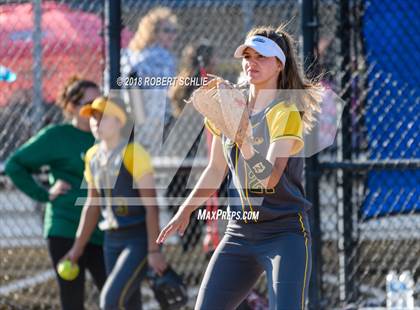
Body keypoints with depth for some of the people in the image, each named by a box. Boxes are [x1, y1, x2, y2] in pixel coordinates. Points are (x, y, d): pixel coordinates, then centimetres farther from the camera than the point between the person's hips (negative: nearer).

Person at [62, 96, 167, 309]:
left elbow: (151, 205, -15)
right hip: (112, 239, 7)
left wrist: (154, 250, -18)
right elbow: (92, 205, 18)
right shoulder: (93, 156, 9)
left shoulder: (133, 154, -14)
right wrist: (78, 247, 17)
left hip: (140, 238, -7)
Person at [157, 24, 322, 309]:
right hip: (239, 234, 6)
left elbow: (269, 178, -23)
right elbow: (216, 170, 21)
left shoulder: (286, 113, -10)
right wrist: (185, 210, 14)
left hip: (285, 234, -6)